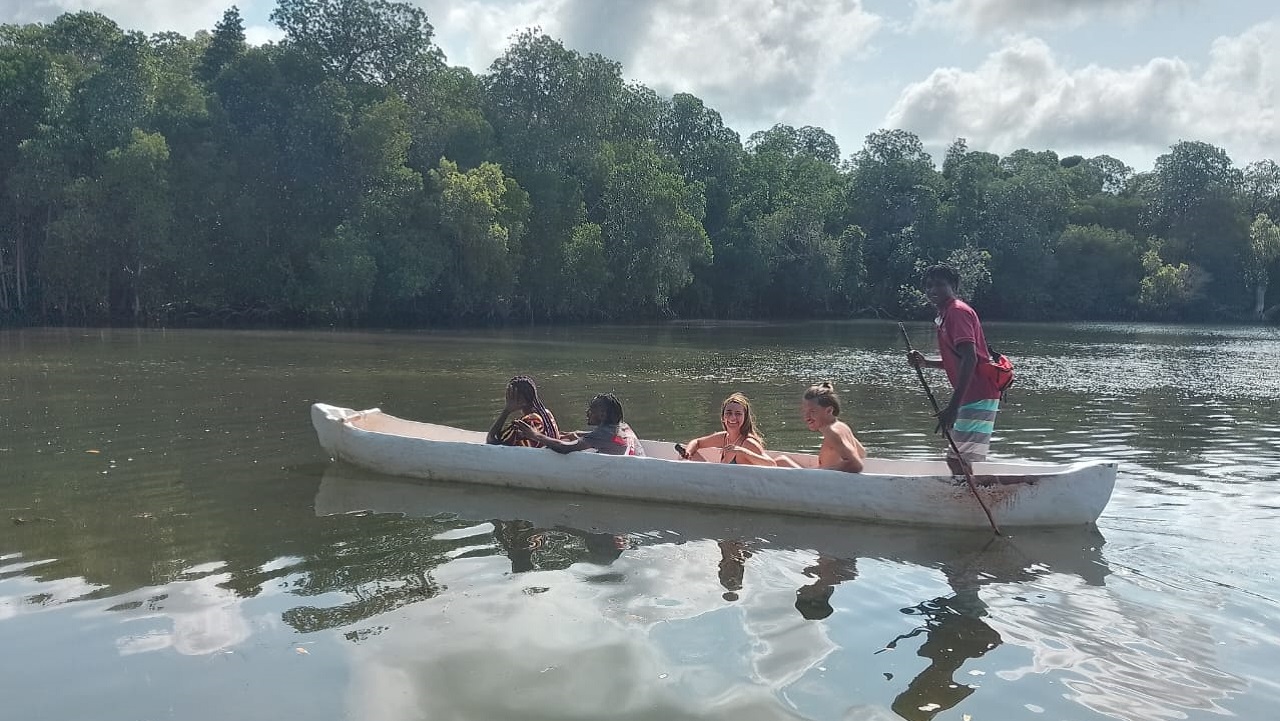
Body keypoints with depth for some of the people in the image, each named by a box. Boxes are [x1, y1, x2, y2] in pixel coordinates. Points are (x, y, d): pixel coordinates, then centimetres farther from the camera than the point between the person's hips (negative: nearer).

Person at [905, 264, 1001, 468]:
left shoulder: (957, 312, -12)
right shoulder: (947, 314, 19)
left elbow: (970, 359, -23)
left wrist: (953, 406, -28)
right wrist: (925, 363, 9)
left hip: (978, 398, -11)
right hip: (973, 397, 11)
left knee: (961, 461, -14)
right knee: (955, 459, 17)